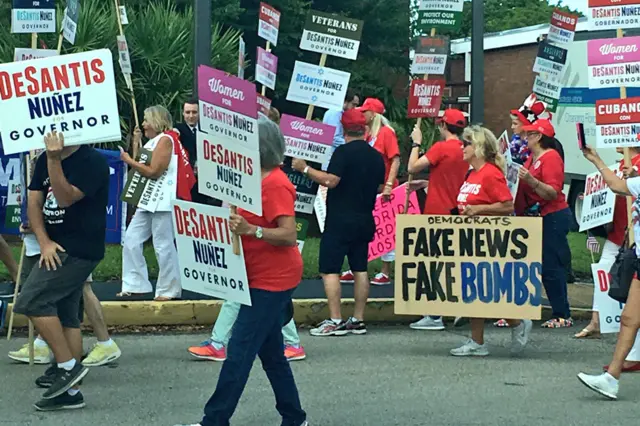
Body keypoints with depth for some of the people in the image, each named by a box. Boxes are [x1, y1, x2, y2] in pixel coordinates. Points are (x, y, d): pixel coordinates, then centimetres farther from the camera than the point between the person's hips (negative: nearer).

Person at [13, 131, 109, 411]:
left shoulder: (92, 162, -12)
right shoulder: (44, 160, 11)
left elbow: (65, 198, -23)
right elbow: (34, 203, 6)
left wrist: (54, 160, -29)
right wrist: (44, 242, -7)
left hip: (79, 249, -8)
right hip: (58, 249, 8)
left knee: (31, 302, -15)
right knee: (65, 316, 9)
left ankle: (68, 366, -6)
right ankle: (70, 391, 13)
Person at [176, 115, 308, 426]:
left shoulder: (275, 184, -19)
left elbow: (289, 235, -25)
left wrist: (250, 230, -37)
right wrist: (233, 225, 3)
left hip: (272, 281, -10)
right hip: (261, 279, 10)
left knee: (239, 352, -7)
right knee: (271, 352, 14)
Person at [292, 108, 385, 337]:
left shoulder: (343, 152, -13)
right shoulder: (376, 156, 8)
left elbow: (330, 180, -22)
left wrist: (305, 169, -13)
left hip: (340, 221, -7)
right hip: (365, 221, 7)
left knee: (329, 269, -4)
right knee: (360, 269, 11)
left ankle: (335, 321, -10)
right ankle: (358, 319, 13)